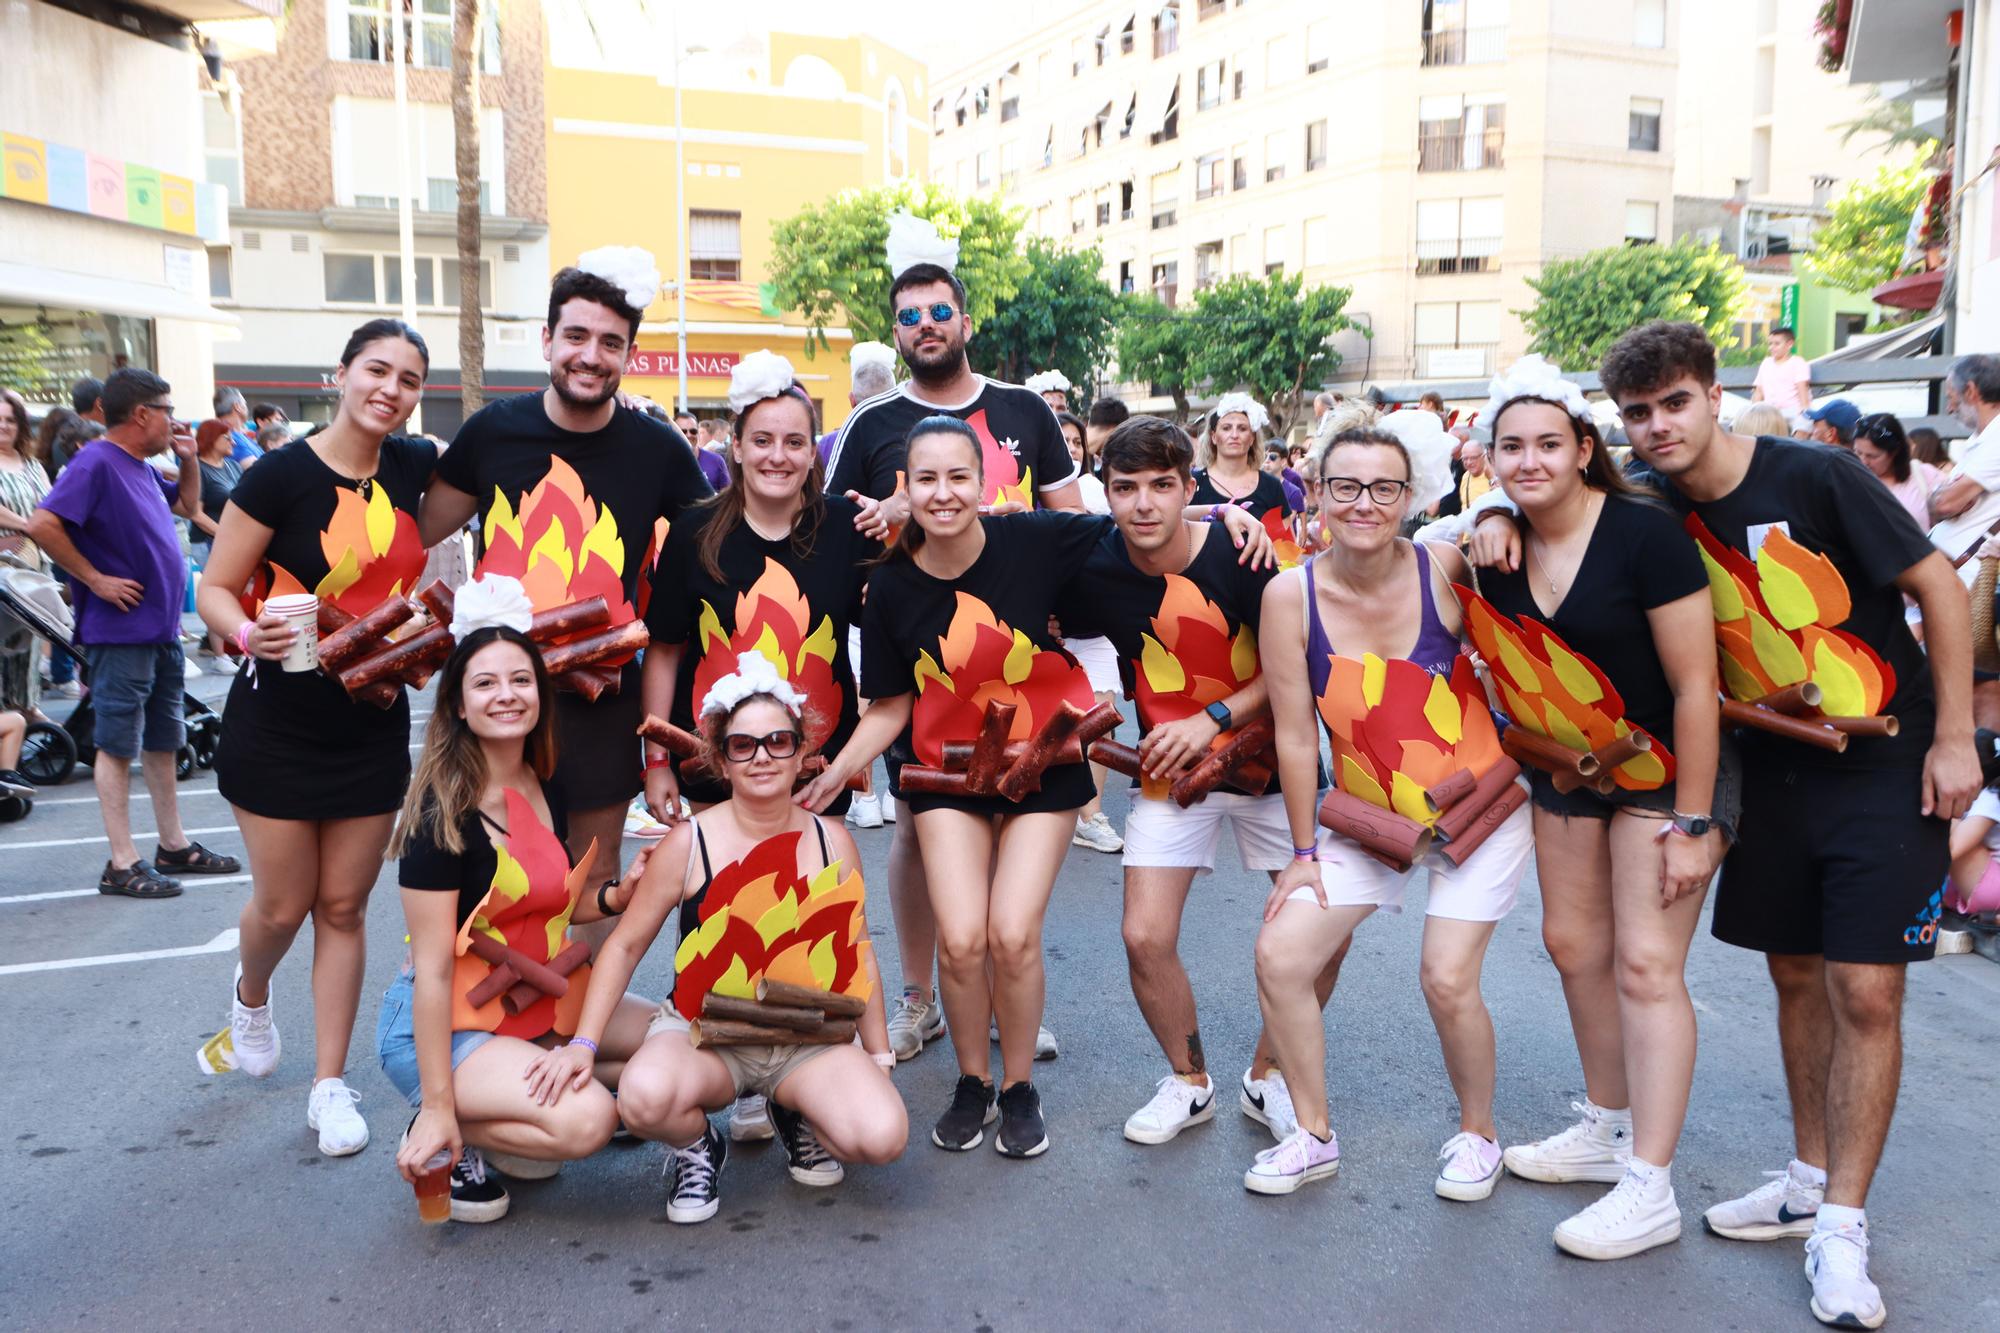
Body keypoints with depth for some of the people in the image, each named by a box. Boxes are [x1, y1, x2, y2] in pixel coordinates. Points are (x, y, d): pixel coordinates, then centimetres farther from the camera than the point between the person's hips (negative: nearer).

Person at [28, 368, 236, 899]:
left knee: (162, 741, 16)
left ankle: (174, 846, 26)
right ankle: (121, 865, 4)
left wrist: (188, 459, 13)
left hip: (162, 630, 9)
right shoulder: (97, 462, -15)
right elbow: (43, 525, -24)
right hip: (122, 631, -9)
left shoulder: (142, 468, 12)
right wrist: (95, 579, -19)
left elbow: (187, 504, 29)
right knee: (118, 745, -2)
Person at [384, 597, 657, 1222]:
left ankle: (506, 1107, 6)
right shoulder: (442, 815, -20)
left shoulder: (546, 787, 2)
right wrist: (438, 1107, -20)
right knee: (587, 1120, -28)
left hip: (538, 1007, 8)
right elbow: (432, 968, -20)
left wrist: (617, 895, -8)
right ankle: (439, 1139, -3)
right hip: (443, 1025, -8)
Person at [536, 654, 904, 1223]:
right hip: (703, 1032, -1)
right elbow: (624, 946, -1)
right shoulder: (690, 843, -8)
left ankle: (799, 1115, 12)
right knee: (645, 1098, -36)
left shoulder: (831, 840, -1)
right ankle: (696, 1146, 4)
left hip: (808, 1037, 2)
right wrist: (584, 1043, -11)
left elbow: (859, 955, 9)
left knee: (883, 1136, -24)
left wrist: (880, 1058, 10)